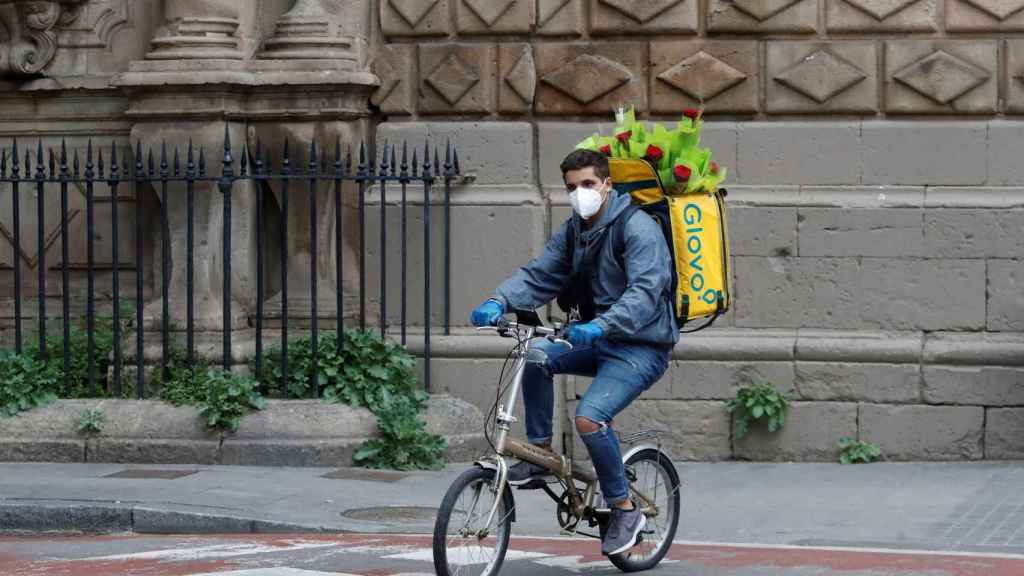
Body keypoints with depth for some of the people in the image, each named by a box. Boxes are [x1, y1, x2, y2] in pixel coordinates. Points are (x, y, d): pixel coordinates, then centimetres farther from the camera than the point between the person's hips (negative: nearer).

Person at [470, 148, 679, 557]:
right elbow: (538, 275, 1)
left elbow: (645, 293, -28)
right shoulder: (573, 232, 9)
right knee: (537, 356, -17)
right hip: (601, 341, 7)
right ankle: (540, 455, -2)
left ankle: (625, 510, -7)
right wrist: (499, 302, -19)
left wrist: (600, 326, -43)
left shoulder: (637, 228, -16)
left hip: (642, 347, -7)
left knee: (589, 417, -25)